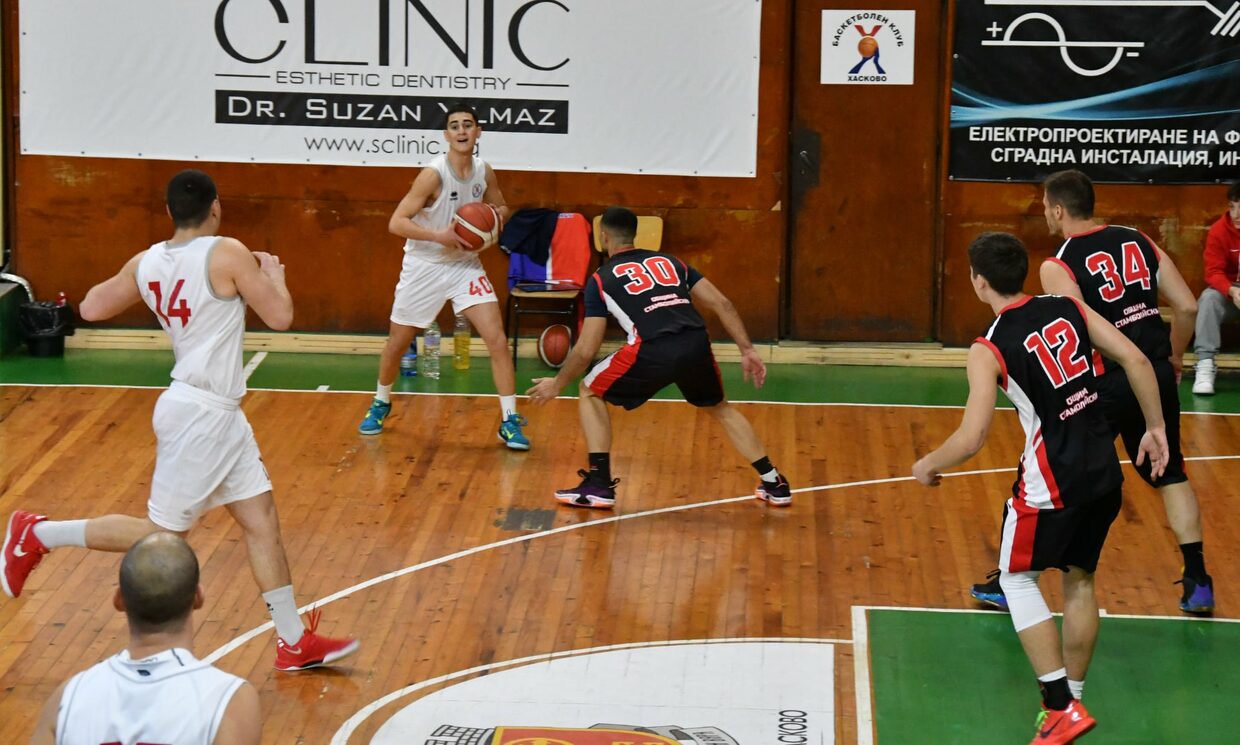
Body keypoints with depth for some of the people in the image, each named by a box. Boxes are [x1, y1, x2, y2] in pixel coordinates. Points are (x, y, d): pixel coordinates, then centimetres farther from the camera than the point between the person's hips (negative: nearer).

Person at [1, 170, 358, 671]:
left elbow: (92, 307, 13)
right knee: (162, 533, 2)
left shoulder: (146, 263, 4)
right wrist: (274, 274, 6)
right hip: (200, 414, -8)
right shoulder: (227, 254, -17)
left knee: (262, 520, 10)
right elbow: (280, 317, -13)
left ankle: (294, 641, 13)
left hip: (218, 415, 8)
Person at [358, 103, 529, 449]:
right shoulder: (433, 174, -21)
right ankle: (381, 404, 37)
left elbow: (499, 208, 15)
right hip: (424, 266, -3)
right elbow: (396, 223, -22)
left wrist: (499, 214, -9)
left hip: (465, 265, 3)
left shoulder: (484, 172, -5)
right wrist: (438, 235, -33)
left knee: (497, 340, -11)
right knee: (397, 343, 11)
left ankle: (510, 422, -6)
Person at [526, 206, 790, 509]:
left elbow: (586, 350, 13)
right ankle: (773, 484, 28)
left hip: (653, 351, -4)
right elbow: (722, 304, 18)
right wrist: (747, 350, 20)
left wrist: (557, 384, 28)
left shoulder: (601, 279, 16)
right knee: (720, 407, 32)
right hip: (697, 345, 4)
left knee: (590, 393, 21)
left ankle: (599, 485, 12)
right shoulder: (669, 262, 28)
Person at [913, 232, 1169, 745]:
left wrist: (928, 466, 1)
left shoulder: (988, 350, -12)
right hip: (1105, 471, 6)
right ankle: (1071, 700, 28)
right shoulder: (1066, 308, 3)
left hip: (1052, 481, -6)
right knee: (1080, 579, 22)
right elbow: (1135, 361, 0)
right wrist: (1155, 427, 11)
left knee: (1018, 579, 13)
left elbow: (971, 440, -18)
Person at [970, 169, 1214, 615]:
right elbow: (1187, 306, 6)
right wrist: (1174, 357, 21)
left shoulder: (1058, 267, -9)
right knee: (1171, 475, 23)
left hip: (1107, 382, -5)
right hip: (1157, 375, 5)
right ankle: (1198, 583, 22)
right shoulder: (1138, 241, 7)